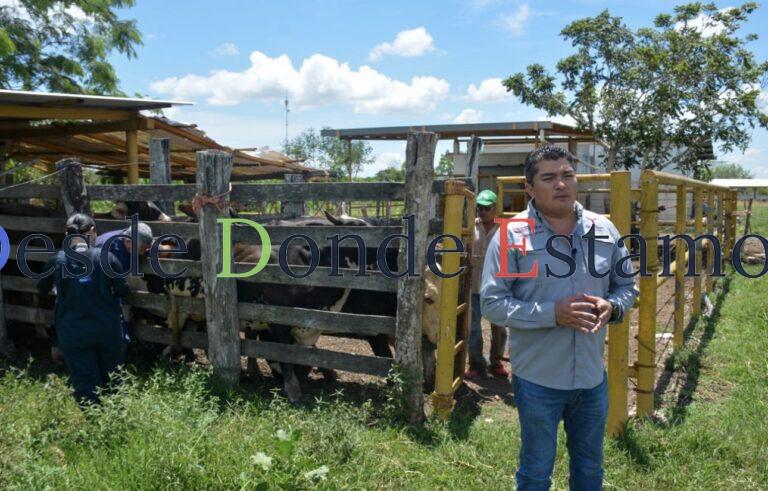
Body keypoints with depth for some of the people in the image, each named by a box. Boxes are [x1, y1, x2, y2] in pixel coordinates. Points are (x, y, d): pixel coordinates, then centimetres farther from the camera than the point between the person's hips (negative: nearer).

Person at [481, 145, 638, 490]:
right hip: (537, 379, -4)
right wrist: (552, 313, -24)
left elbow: (627, 286, 12)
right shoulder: (512, 234, -14)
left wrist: (611, 306, -11)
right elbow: (491, 303, -15)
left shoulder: (604, 230, 1)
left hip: (592, 376, 5)